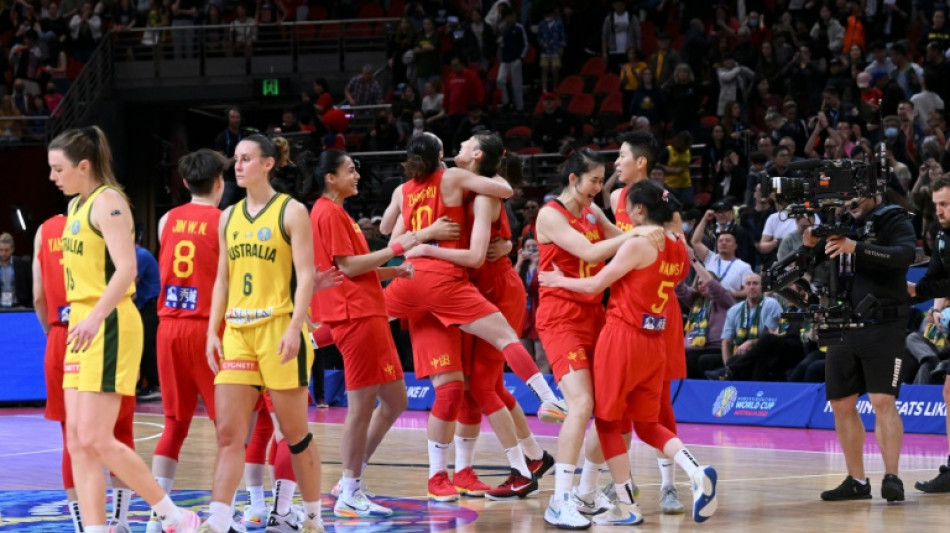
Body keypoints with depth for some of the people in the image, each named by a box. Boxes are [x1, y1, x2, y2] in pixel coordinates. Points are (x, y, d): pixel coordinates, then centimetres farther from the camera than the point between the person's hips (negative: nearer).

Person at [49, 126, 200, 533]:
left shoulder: (107, 202, -12)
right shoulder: (77, 205, 16)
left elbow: (126, 268, -23)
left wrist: (96, 316, -33)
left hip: (108, 328, -10)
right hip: (82, 327, 10)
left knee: (95, 440, -12)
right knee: (78, 441, 4)